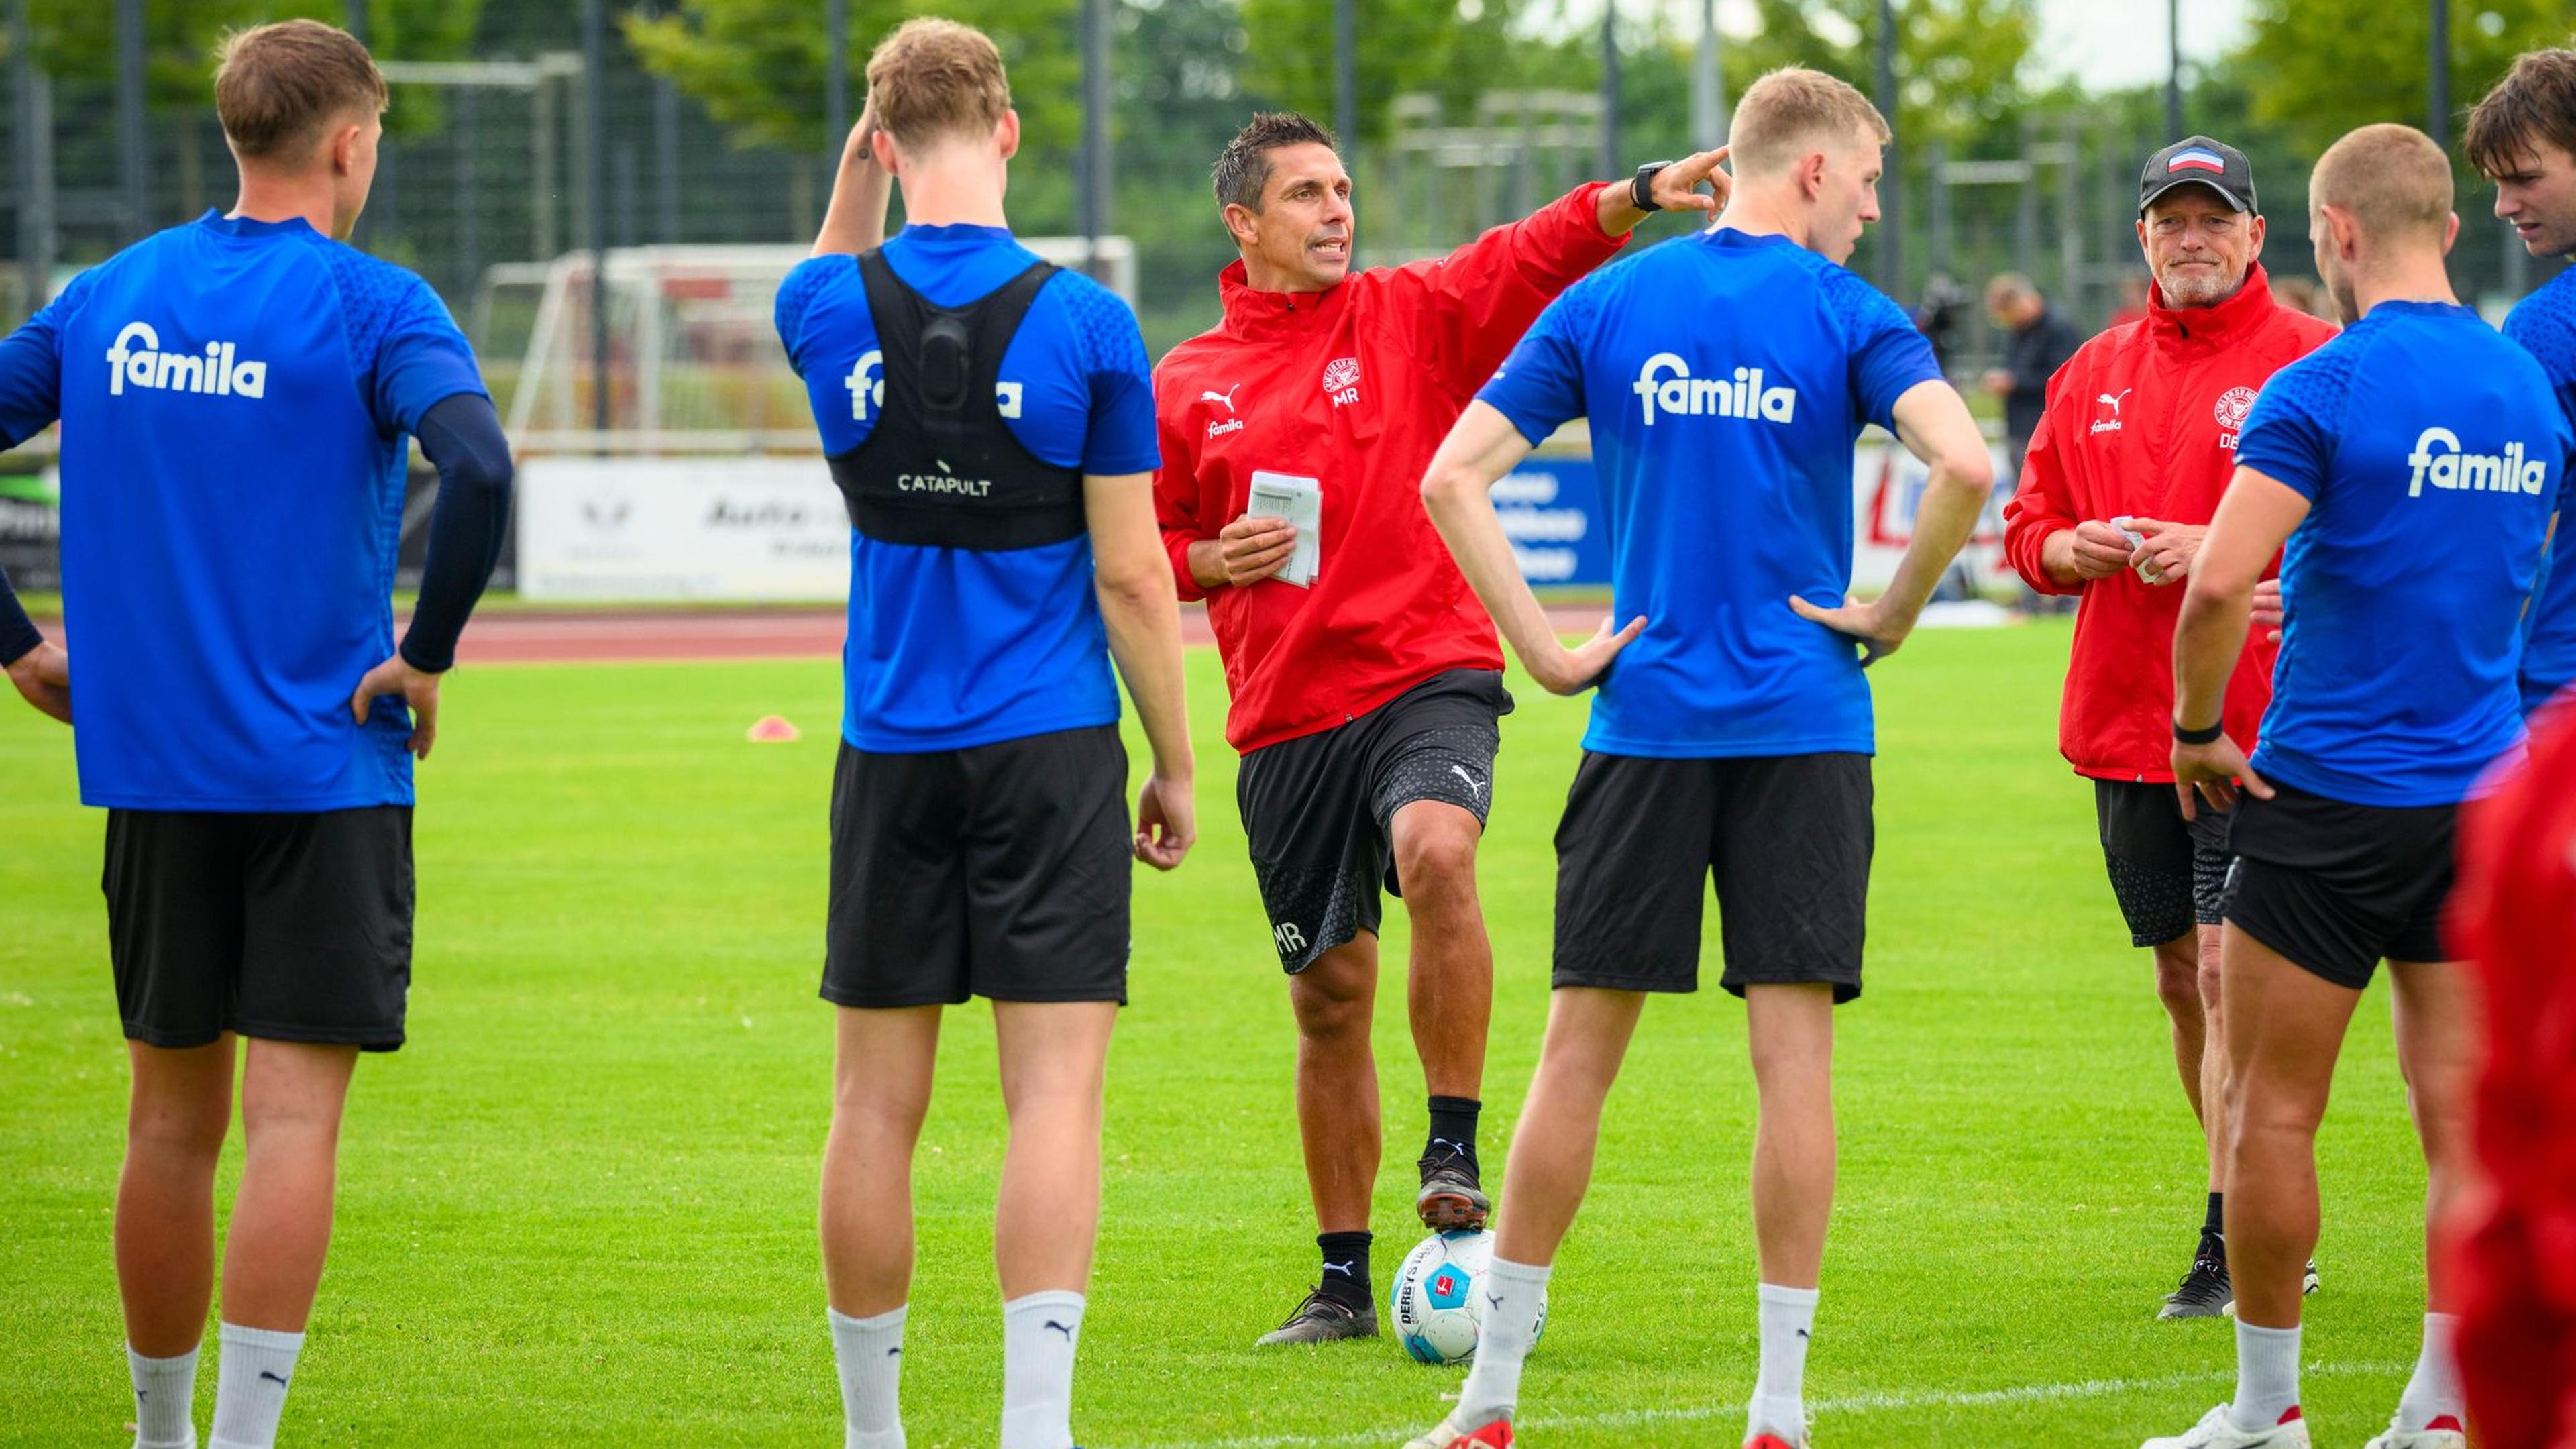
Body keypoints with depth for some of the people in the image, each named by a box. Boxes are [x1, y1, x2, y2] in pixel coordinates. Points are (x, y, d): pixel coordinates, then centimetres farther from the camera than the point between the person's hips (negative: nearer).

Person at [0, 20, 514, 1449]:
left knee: (172, 1117, 14)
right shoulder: (369, 308, -9)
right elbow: (478, 469, -25)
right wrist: (426, 655, -13)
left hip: (148, 766, 5)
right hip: (324, 769, -5)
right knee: (294, 1116, -4)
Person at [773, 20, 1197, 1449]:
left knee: (876, 1104, 8)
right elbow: (1131, 578, -5)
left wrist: (856, 155, 14)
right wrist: (1175, 767, 4)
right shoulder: (1085, 324, -8)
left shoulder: (832, 311, -2)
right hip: (1050, 748, -2)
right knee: (1055, 1090, -4)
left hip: (890, 751, 2)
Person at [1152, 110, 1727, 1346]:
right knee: (1329, 998, 7)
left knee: (1435, 854, -33)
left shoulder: (1411, 316, 3)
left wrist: (1641, 195, -30)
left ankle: (1455, 1151, -22)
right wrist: (1211, 561, -5)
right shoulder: (1186, 385, 9)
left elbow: (1535, 256, -13)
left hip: (1426, 676, -3)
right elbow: (1145, 546, 17)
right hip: (1284, 717, 3)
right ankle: (1342, 1281, 18)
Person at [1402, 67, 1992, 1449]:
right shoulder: (1844, 314, -3)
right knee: (1793, 1049, 1)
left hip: (1645, 719, 2)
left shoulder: (1604, 303, 6)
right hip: (1804, 727, -2)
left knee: (1580, 1047, 7)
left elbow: (1454, 477, 0)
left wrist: (1546, 650, 2)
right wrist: (1889, 616, -5)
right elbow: (1963, 464, -19)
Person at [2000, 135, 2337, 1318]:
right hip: (2126, 725, 6)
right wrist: (2076, 548, -5)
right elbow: (2028, 524, 18)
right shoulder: (2095, 375, 14)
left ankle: (2233, 1241, -11)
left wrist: (2220, 550, -20)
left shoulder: (2310, 364, -4)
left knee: (2231, 967, -13)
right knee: (2183, 980, 10)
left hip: (2258, 720, -6)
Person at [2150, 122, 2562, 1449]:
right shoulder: (2526, 389, 8)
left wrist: (2198, 728, -7)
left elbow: (2218, 584, -23)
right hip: (2482, 792, 6)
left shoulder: (2324, 390, -14)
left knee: (2272, 1108, 4)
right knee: (2460, 1113, 5)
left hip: (2331, 794, -6)